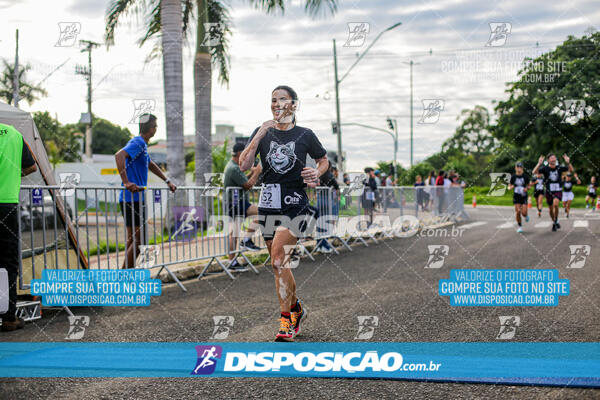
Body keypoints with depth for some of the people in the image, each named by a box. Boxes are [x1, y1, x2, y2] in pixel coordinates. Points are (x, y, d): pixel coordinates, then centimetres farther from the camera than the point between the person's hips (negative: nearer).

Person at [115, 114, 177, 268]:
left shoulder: (143, 145, 20)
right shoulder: (138, 143, -12)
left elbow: (151, 165, 36)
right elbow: (119, 155, -30)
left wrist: (167, 181, 32)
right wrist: (126, 182, -35)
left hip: (136, 198, 10)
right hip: (132, 198, -10)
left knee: (133, 238, 13)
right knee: (138, 239, -9)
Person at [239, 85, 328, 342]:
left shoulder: (305, 135, 2)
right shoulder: (262, 133, 6)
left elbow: (324, 160, 17)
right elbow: (243, 166, -5)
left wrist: (317, 173, -5)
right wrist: (259, 136, -14)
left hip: (295, 203, -4)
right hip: (268, 201, 4)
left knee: (279, 259, -18)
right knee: (278, 265, 10)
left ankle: (286, 320, -10)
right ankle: (296, 308, 31)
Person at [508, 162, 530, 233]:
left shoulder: (525, 177, -4)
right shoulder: (513, 177, -2)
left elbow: (528, 186, 8)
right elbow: (509, 187, 6)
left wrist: (526, 188, -14)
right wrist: (511, 187, -17)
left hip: (524, 196, -1)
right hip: (516, 196, 1)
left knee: (524, 212, -10)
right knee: (518, 212, -8)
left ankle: (526, 216, 28)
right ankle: (520, 226, 10)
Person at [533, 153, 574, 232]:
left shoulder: (559, 168, -3)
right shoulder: (545, 168, -8)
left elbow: (571, 170, -1)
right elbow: (534, 172, -20)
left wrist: (568, 162, -21)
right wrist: (539, 163, -36)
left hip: (558, 191, -1)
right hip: (549, 192, 1)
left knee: (555, 204, -29)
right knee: (550, 209, 12)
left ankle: (556, 221, -10)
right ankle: (554, 222, 38)